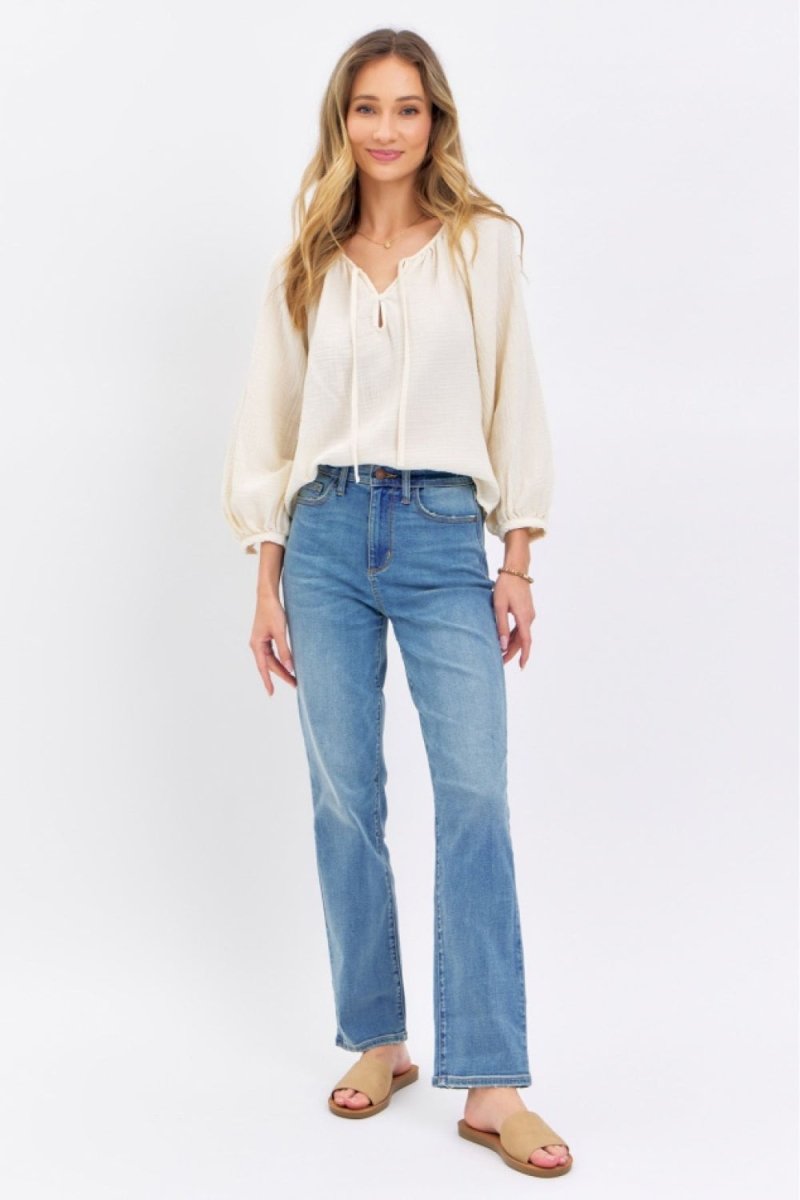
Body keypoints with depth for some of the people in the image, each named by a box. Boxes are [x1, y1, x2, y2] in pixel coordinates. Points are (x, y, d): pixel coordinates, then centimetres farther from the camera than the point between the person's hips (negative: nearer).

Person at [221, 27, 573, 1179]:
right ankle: (378, 1041, 18)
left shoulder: (484, 244, 7)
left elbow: (514, 401, 6)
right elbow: (269, 425, 12)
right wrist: (268, 583, 6)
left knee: (475, 793, -11)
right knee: (345, 799, 4)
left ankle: (491, 1086, -7)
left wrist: (519, 562, 1)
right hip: (326, 535, 2)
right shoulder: (305, 265, 11)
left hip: (444, 534, -2)